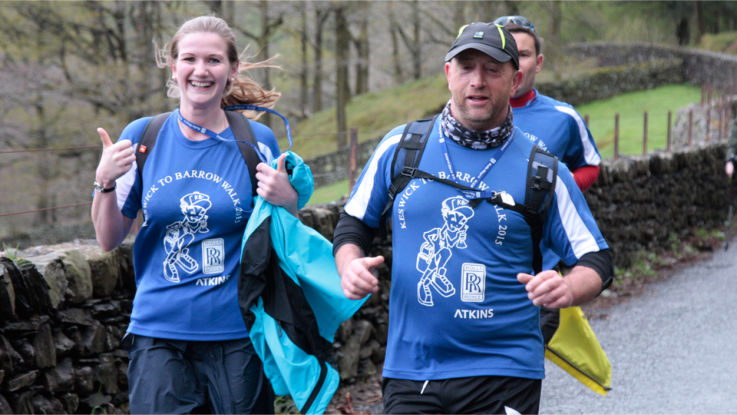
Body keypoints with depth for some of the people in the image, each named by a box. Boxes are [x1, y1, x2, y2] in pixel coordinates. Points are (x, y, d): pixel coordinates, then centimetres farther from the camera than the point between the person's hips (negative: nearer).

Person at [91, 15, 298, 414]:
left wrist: (287, 201, -12)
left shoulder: (257, 141, 0)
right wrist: (105, 182, -10)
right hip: (158, 333, 1)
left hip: (237, 334, 0)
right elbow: (109, 240, 7)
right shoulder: (142, 137, 3)